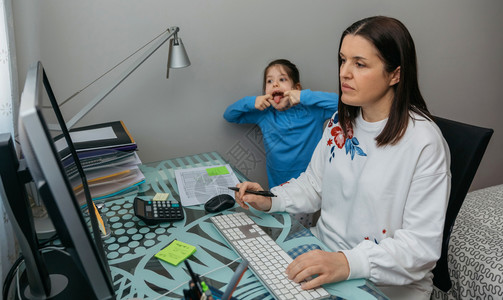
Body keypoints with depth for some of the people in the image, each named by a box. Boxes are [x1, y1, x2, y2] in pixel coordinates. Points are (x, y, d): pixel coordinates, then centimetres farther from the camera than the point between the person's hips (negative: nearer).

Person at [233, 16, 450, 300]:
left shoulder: (424, 142, -19)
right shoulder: (341, 122, 3)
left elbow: (422, 243, -19)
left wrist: (349, 263, -33)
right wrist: (271, 200, -6)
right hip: (325, 252, 6)